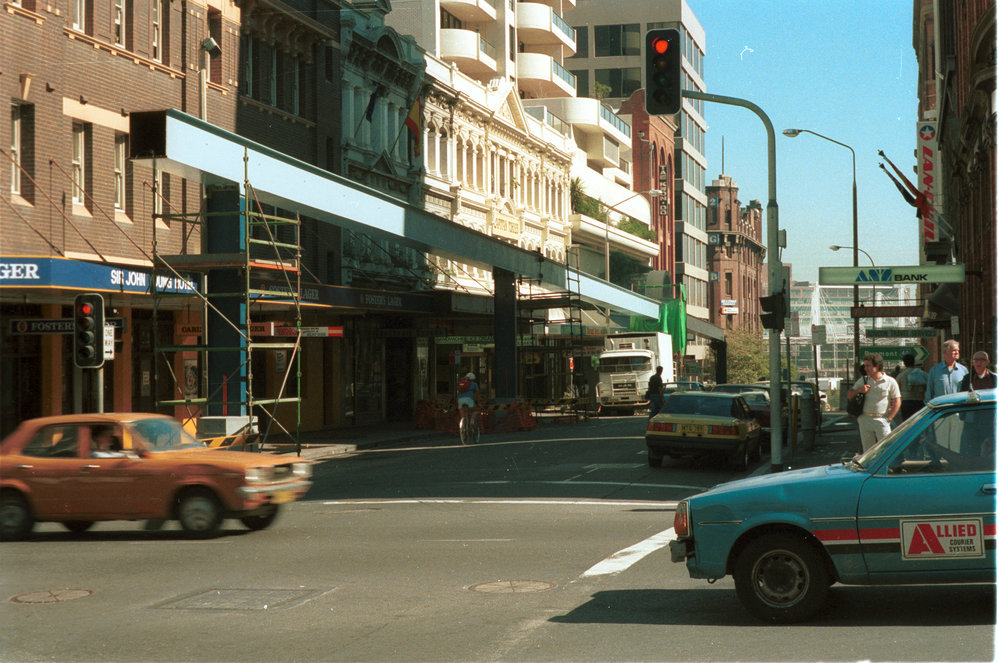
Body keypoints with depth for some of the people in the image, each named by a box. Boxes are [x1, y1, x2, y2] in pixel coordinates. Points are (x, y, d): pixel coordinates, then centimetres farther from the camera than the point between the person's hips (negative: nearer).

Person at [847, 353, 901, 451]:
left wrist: (888, 419, -8)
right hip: (865, 420, 4)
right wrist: (859, 390, -7)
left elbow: (897, 402, -3)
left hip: (882, 420, -4)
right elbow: (849, 395, 14)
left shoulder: (890, 381, -3)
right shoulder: (863, 381, 10)